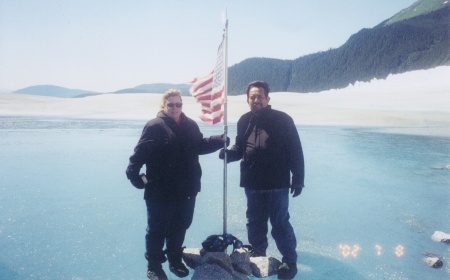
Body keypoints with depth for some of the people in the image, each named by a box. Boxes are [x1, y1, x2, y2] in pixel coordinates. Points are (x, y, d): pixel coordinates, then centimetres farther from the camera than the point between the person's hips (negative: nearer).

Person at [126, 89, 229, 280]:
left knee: (179, 228, 21)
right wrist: (133, 174, -26)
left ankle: (175, 261, 41)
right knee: (157, 230, 10)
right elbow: (140, 153, -18)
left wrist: (221, 140, 3)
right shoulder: (154, 127, -13)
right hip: (160, 192, -6)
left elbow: (200, 146, 15)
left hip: (186, 190, 6)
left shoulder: (190, 125, 6)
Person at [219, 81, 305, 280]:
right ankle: (257, 254, 37)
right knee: (255, 223, 17)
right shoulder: (244, 121, 4)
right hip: (252, 183, 5)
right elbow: (239, 148, 13)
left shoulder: (283, 119, -9)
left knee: (280, 224, 4)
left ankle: (289, 261, 21)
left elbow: (295, 151, -8)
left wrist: (298, 179, -9)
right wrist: (228, 153, -9)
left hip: (277, 183, -5)